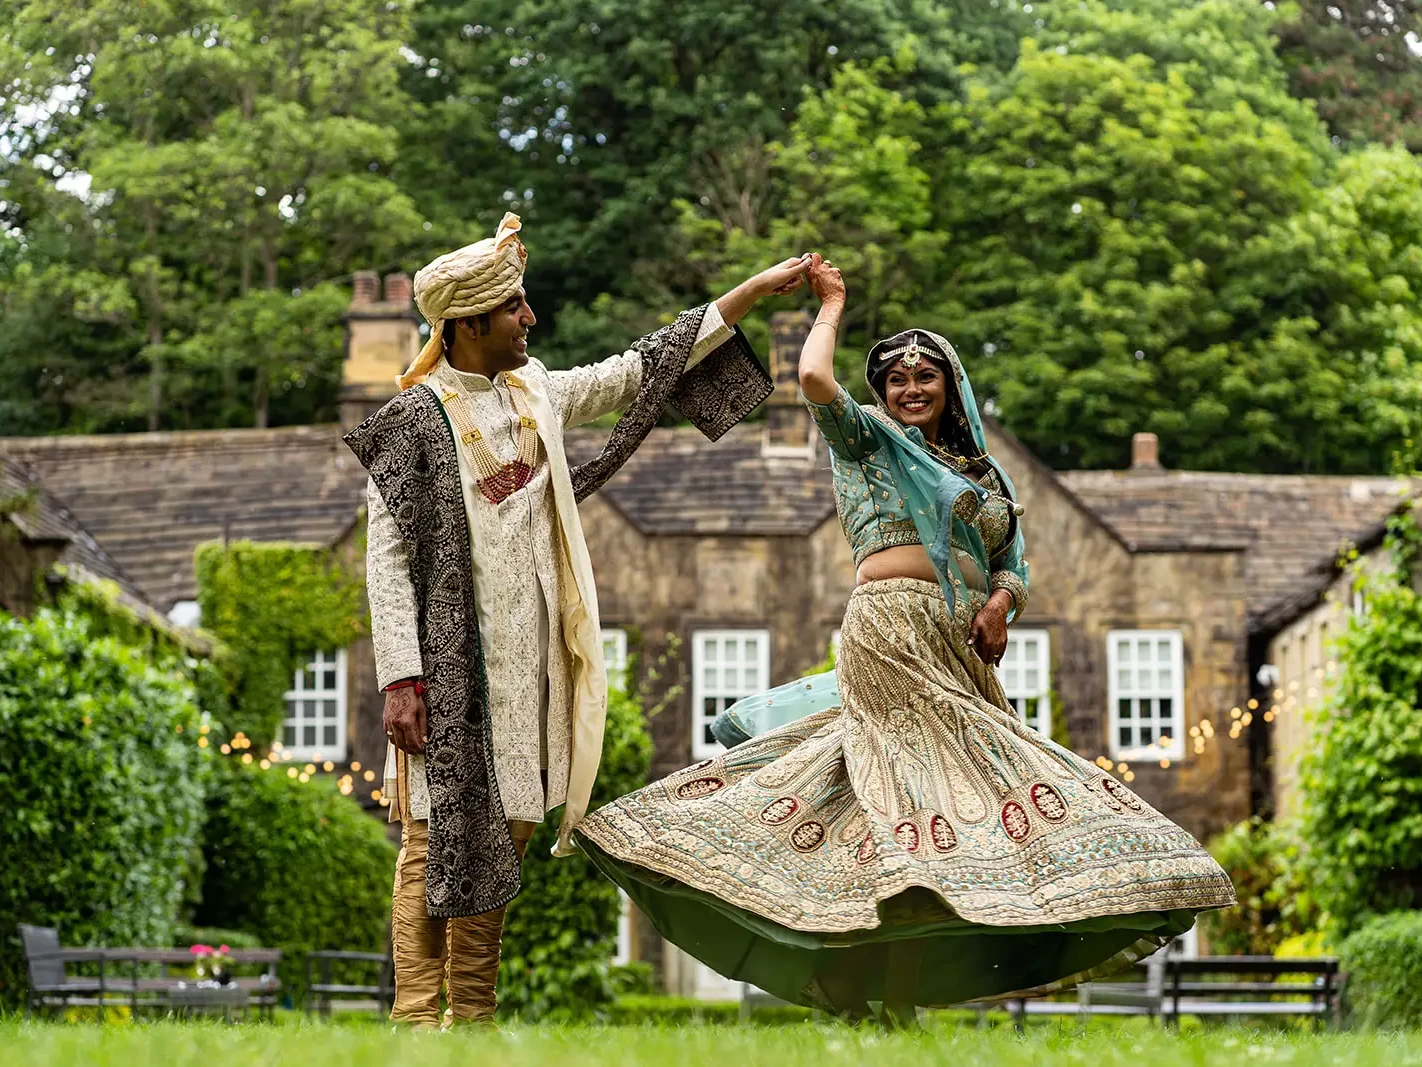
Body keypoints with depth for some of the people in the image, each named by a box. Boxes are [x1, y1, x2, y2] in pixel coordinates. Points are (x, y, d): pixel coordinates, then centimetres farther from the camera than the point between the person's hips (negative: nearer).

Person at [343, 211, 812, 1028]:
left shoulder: (535, 392, 12)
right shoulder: (417, 420, -8)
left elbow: (641, 370, 20)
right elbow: (387, 557, -10)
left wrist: (756, 289, 19)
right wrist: (401, 678, -17)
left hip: (527, 656, 7)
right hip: (453, 660, -7)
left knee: (503, 831, 7)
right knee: (440, 833, -9)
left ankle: (475, 1017, 12)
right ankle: (418, 1020, -8)